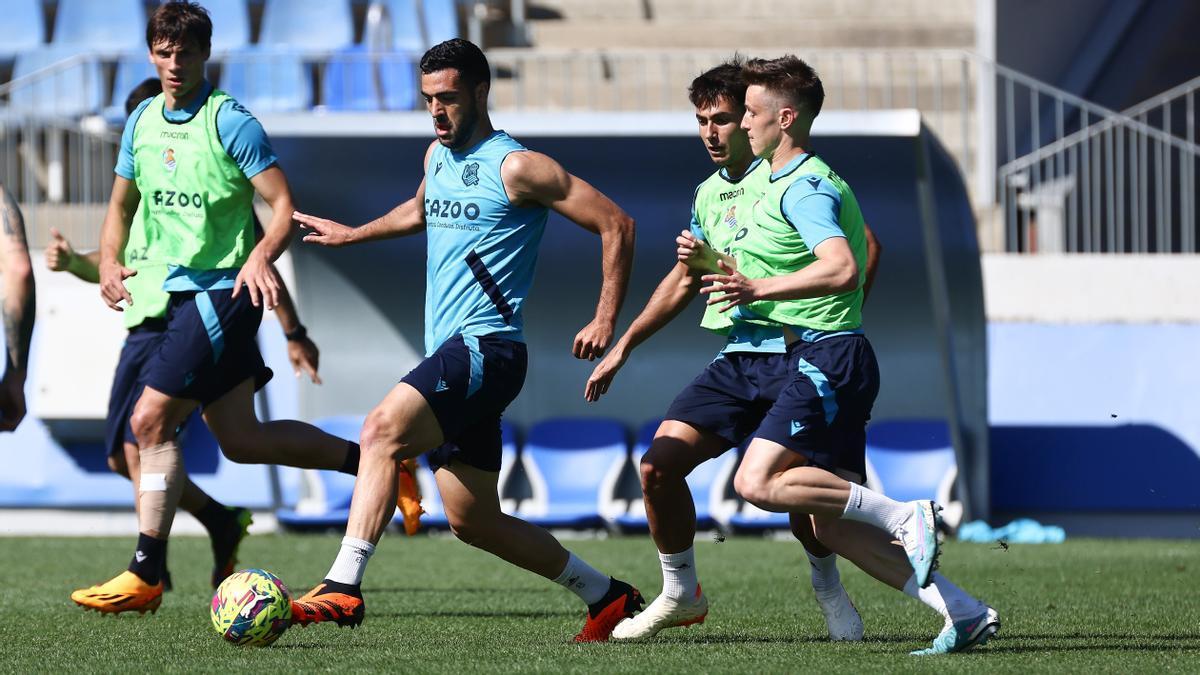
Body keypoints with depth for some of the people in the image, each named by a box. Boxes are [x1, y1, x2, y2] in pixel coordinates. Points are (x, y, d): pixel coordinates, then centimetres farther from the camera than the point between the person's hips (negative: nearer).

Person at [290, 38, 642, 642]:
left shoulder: (516, 168, -8)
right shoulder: (437, 156, 17)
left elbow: (616, 225, -7)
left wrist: (605, 321, -10)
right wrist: (352, 234, 44)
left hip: (485, 349, -9)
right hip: (448, 355, 9)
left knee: (383, 429, -29)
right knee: (473, 522, 8)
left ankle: (343, 588, -37)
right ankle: (605, 596, 22)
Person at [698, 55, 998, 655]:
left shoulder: (805, 187, -13)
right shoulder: (784, 182, 19)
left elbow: (842, 269, -29)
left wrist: (760, 289, -30)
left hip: (827, 355, -10)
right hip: (820, 358, 10)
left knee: (757, 482, -21)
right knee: (829, 525, 5)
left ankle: (905, 516, -15)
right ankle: (963, 611, 3)